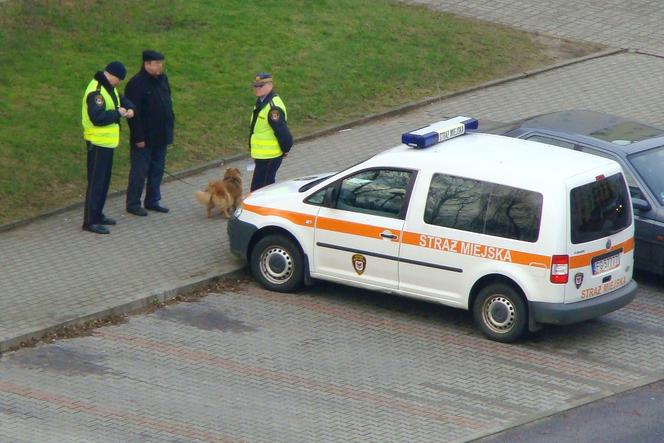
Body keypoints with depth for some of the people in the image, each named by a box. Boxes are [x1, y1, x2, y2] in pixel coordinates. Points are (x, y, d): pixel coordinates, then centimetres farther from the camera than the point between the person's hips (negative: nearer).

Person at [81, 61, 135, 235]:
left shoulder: (109, 88, 11)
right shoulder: (96, 91, -21)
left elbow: (122, 100, 25)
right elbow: (97, 117, -30)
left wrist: (130, 108, 3)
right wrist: (118, 113, -19)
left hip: (108, 142, 10)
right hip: (98, 142, -10)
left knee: (104, 181, 18)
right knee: (96, 182, -7)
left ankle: (97, 215, 27)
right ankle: (90, 221, -5)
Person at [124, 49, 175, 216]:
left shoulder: (162, 79, 7)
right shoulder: (136, 84, -18)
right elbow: (134, 113, -19)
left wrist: (170, 126, 14)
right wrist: (139, 138, -20)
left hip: (161, 137, 8)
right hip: (144, 137, -8)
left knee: (157, 169, 14)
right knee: (139, 171, 0)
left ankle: (152, 201, 25)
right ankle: (133, 204, 9)